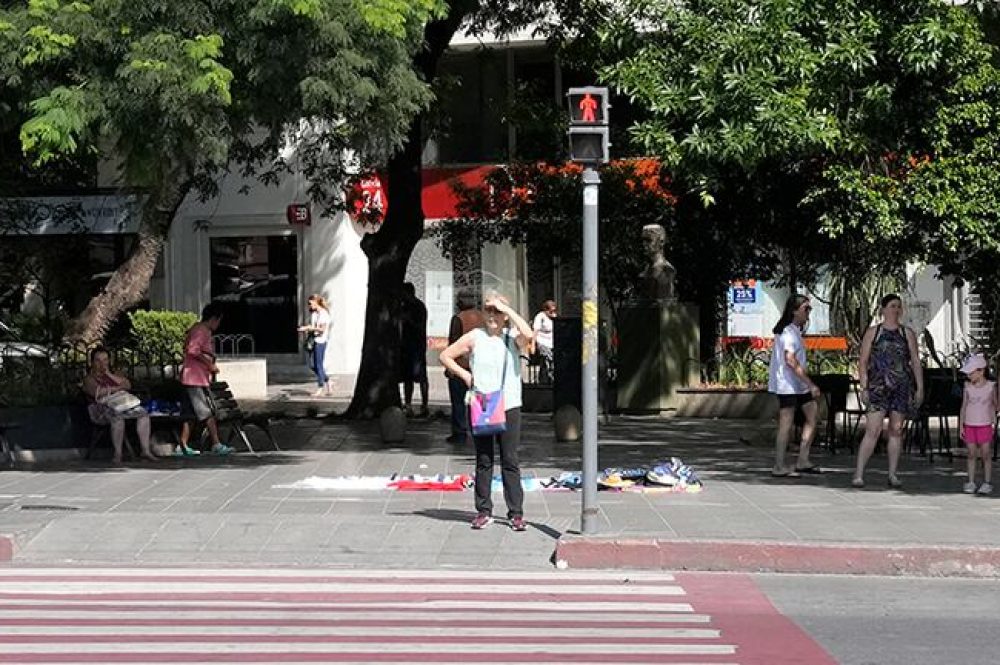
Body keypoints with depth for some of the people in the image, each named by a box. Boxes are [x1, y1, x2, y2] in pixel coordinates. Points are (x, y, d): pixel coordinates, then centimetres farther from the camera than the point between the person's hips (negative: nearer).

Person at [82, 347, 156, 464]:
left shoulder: (113, 374, 25)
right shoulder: (89, 378, 8)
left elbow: (128, 385, 8)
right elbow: (96, 392, -13)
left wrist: (109, 375, 1)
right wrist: (117, 388, -8)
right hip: (100, 409, -6)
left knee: (143, 413, -18)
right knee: (117, 417, -39)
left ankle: (146, 451, -22)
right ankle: (117, 453, -34)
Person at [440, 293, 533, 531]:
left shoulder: (513, 338, 2)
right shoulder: (475, 337, 6)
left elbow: (528, 334, -23)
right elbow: (445, 355, 13)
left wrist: (506, 308, -15)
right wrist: (463, 374, 0)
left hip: (509, 407, -1)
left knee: (510, 461, -1)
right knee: (483, 461, 6)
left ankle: (516, 513, 2)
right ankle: (483, 511, 13)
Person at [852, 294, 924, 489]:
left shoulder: (907, 334, 11)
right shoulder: (872, 332, 6)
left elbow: (916, 362, 11)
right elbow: (863, 362, 4)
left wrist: (920, 388, 4)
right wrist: (863, 388, -5)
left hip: (902, 387, 3)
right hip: (878, 386, -2)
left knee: (896, 430, 5)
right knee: (873, 430, -11)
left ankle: (893, 475, 12)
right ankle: (858, 474, -10)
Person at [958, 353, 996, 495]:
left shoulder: (991, 386, -3)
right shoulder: (968, 387, 2)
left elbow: (996, 404, 8)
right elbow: (964, 406, 5)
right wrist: (961, 425, 1)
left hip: (985, 425, -2)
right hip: (970, 425, 2)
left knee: (986, 454, 0)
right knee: (971, 454, 3)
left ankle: (987, 483, 6)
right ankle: (970, 482, 7)